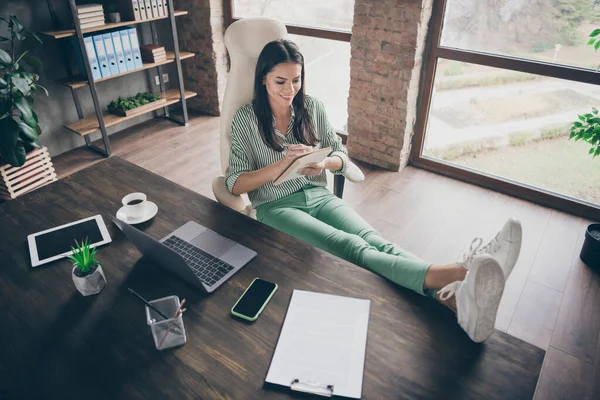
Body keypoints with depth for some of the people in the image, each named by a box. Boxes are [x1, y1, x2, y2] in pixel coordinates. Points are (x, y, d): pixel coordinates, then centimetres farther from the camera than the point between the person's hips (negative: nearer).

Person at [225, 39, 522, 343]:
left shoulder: (312, 107, 8)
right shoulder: (246, 119, -2)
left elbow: (341, 157, 11)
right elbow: (235, 184, -6)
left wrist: (324, 163, -13)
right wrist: (282, 164, -21)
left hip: (319, 196, 4)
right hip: (275, 207, -4)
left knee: (374, 241, -28)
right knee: (351, 246, -33)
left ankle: (456, 297, -54)